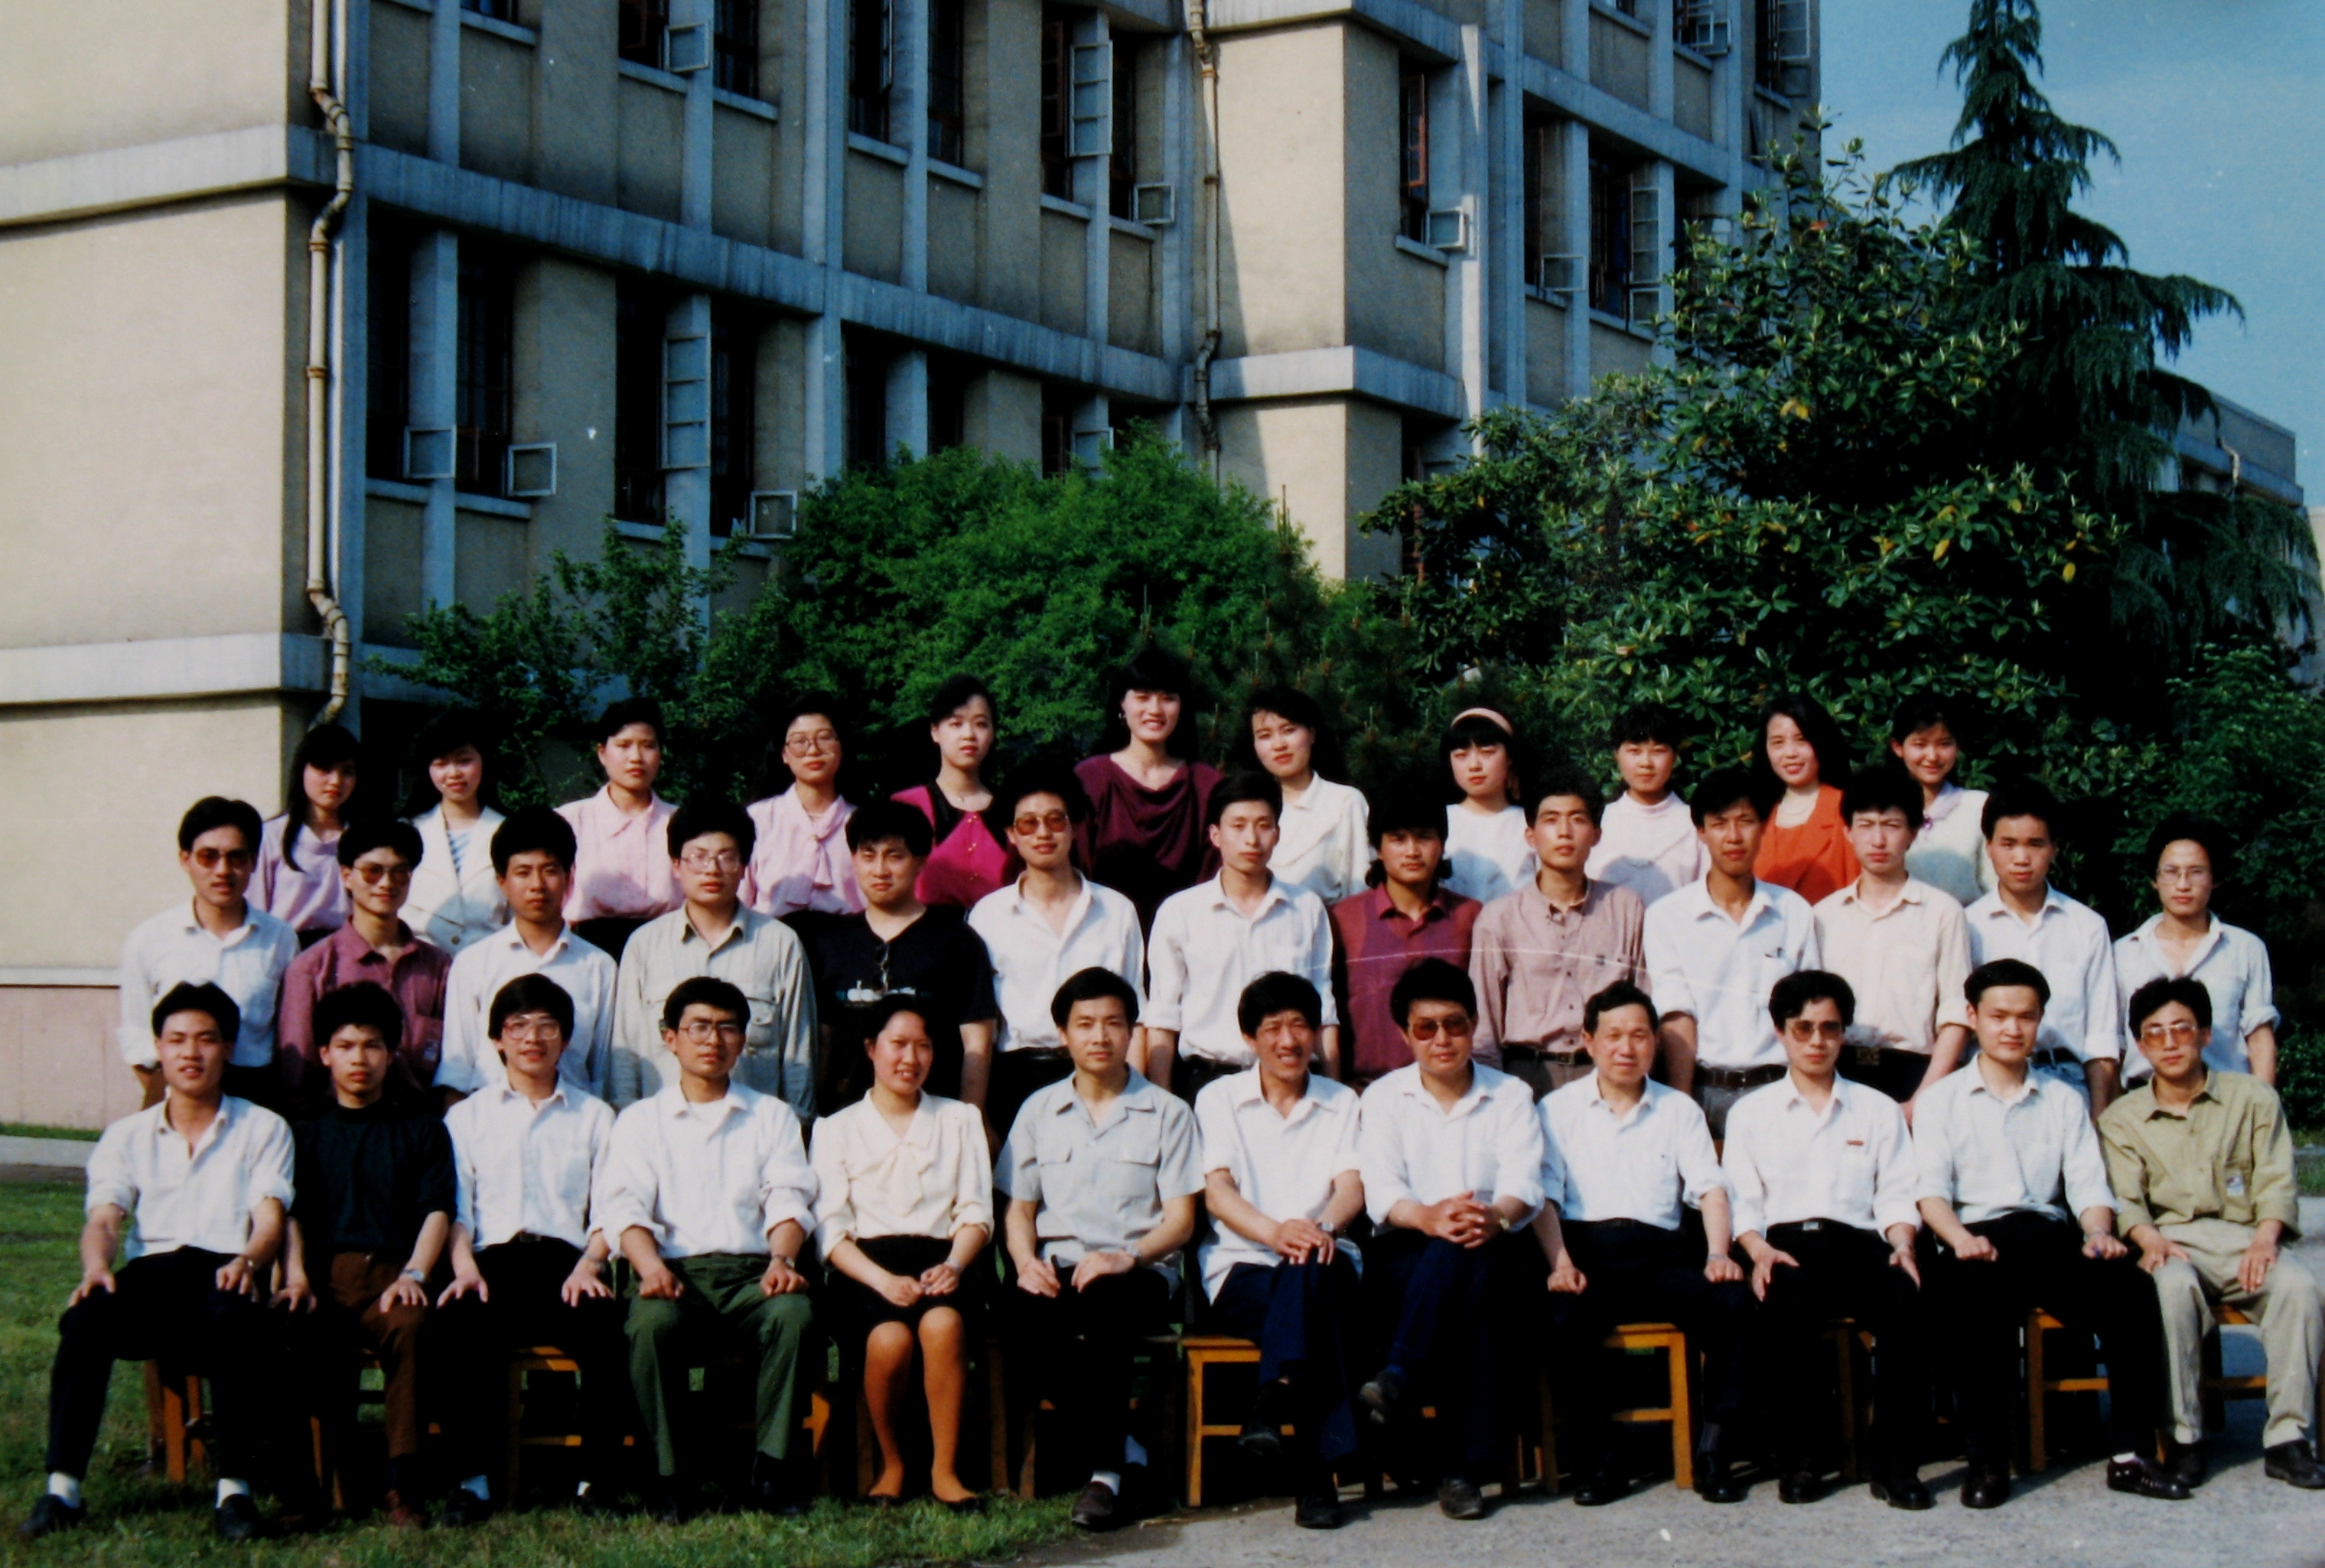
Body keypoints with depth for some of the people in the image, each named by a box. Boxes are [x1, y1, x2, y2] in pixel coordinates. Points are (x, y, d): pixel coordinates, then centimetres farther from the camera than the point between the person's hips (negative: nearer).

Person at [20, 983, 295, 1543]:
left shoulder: (264, 1129, 16)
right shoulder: (127, 1136, 21)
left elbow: (270, 1217, 3)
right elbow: (104, 1219, 7)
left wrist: (248, 1260, -22)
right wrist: (96, 1266, -17)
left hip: (226, 1271, -2)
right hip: (150, 1271, 2)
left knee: (236, 1317, -39)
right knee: (85, 1318, -32)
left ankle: (235, 1488, -34)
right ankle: (63, 1488, -29)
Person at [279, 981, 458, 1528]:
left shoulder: (422, 1129, 21)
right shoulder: (305, 1132, 23)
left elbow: (437, 1210, 8)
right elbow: (291, 1212, 10)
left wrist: (413, 1274, -11)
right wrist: (296, 1277, -10)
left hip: (391, 1273, -1)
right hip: (324, 1273, 1)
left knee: (410, 1324, -37)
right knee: (296, 1331, -36)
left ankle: (404, 1482, -36)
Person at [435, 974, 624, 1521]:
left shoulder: (594, 1116, 23)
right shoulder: (467, 1117, 23)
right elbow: (454, 1207, 11)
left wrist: (588, 1265, -8)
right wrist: (465, 1267, -9)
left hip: (567, 1262, 0)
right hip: (493, 1259, 0)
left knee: (609, 1327, -33)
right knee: (462, 1322, -36)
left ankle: (598, 1478, -23)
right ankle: (476, 1476, -30)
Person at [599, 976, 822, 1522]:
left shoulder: (773, 1116, 22)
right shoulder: (641, 1120, 18)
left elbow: (789, 1198, 7)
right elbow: (623, 1205, 2)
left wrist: (782, 1260, -15)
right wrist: (651, 1266, -19)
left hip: (751, 1270, 1)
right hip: (674, 1270, -1)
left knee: (794, 1313, -33)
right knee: (652, 1321, -35)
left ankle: (773, 1469, -27)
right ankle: (666, 1476, -26)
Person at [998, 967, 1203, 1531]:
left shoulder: (1167, 1113, 11)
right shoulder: (1039, 1110, 19)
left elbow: (1180, 1219, 4)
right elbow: (1019, 1208, 17)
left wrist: (1128, 1257, -17)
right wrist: (1026, 1260, -7)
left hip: (1138, 1272, -2)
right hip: (1057, 1268, 2)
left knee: (1104, 1305, -39)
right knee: (1023, 1322, -34)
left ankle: (1106, 1469, -28)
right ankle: (1118, 1442, -19)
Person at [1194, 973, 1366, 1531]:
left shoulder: (1341, 1103, 19)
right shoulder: (1219, 1099, 13)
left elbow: (1352, 1187, 3)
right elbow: (1217, 1190, -2)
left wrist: (1322, 1226, -23)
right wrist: (1273, 1231, -24)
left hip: (1324, 1265, 2)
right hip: (1241, 1272, -1)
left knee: (1309, 1271, -38)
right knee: (1314, 1307, -36)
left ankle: (1273, 1404, -46)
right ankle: (1316, 1469, -42)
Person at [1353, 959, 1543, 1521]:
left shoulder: (1510, 1096, 13)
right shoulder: (1383, 1098, 12)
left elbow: (1524, 1182, -5)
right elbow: (1378, 1188, -6)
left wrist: (1493, 1216, -31)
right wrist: (1428, 1217, -31)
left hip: (1492, 1252, 0)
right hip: (1407, 1258, 0)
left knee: (1472, 1251, -38)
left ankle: (1398, 1378, -44)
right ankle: (1463, 1467, -40)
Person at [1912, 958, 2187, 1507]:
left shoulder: (2064, 1100, 23)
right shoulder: (1942, 1100, 14)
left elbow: (2088, 1184, 12)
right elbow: (1931, 1189, 0)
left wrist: (2098, 1234, -11)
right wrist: (1960, 1237, -21)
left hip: (2049, 1236, 3)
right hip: (1976, 1240, -3)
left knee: (2130, 1287, -27)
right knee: (1979, 1293, -38)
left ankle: (2130, 1455, -23)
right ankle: (1987, 1461, -32)